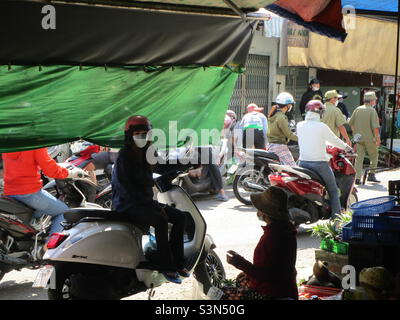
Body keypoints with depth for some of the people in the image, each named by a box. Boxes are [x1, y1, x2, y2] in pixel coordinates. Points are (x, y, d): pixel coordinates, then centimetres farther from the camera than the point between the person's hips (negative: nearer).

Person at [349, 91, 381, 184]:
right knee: (374, 156, 12)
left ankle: (357, 178, 0)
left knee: (359, 157, 6)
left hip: (359, 138, 5)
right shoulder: (372, 110, -9)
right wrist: (378, 137, -8)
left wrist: (355, 133, 22)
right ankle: (371, 174, 11)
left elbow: (351, 123, 11)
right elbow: (375, 126, -16)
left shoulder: (357, 109, 6)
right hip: (370, 138, -5)